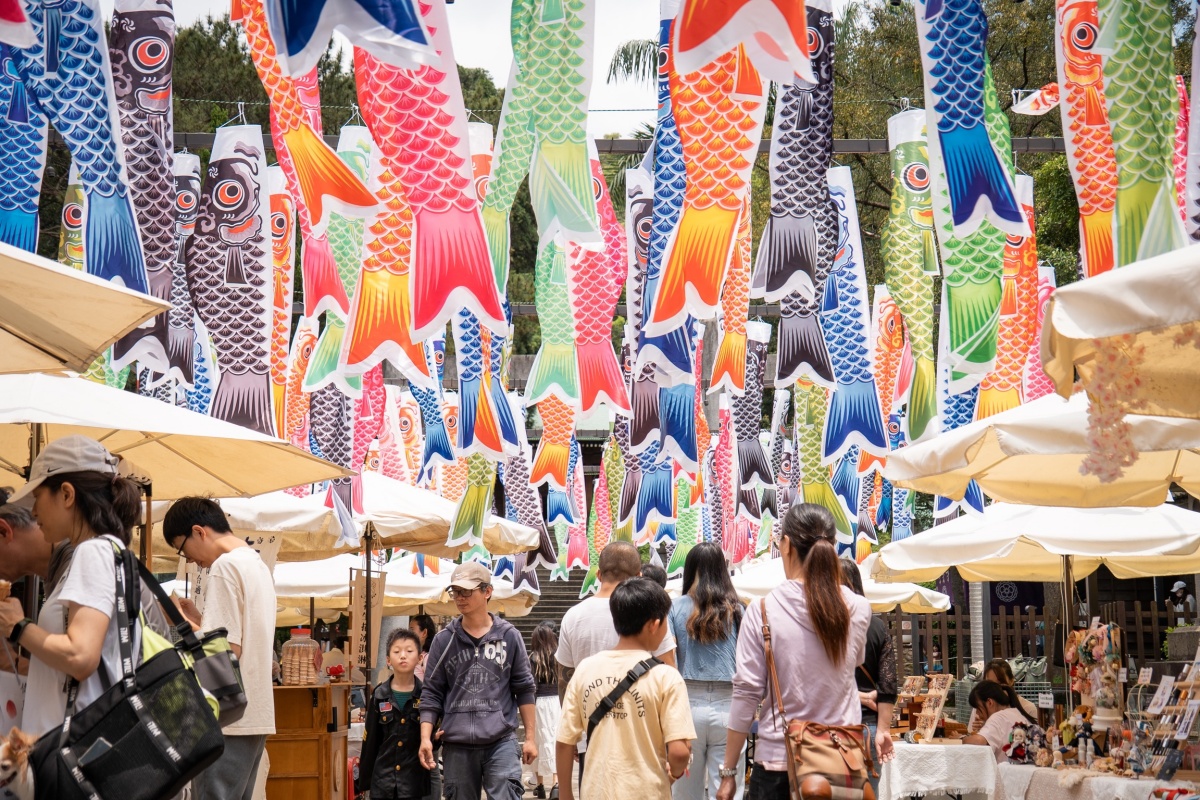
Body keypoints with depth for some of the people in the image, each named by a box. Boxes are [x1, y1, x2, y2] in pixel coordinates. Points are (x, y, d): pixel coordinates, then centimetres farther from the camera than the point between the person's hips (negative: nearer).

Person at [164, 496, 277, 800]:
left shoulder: (224, 566, -12)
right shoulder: (258, 565, 16)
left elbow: (228, 650, -18)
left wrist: (183, 622, -6)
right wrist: (199, 620, 15)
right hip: (256, 714, 10)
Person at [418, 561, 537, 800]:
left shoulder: (508, 636, 4)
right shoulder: (444, 640, 7)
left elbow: (524, 689, 9)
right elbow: (431, 693, 8)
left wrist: (530, 737, 6)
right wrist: (425, 738, -3)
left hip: (501, 741, -2)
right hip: (457, 745, 2)